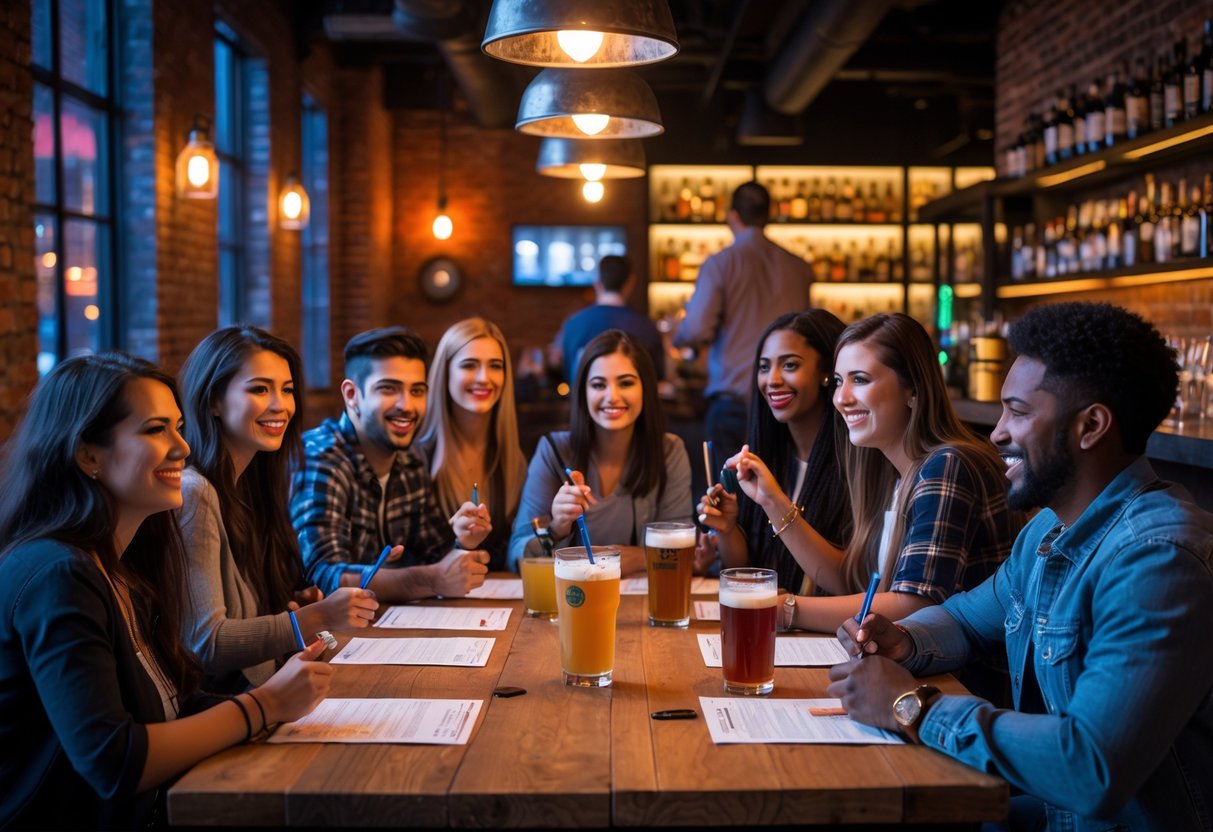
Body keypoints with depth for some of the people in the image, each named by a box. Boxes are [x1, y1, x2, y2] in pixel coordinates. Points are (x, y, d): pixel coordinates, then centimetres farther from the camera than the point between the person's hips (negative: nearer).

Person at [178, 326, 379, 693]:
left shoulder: (248, 484, 11)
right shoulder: (194, 492, -15)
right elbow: (203, 643, -18)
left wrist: (295, 604, 1)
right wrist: (316, 618, -23)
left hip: (264, 692, 8)